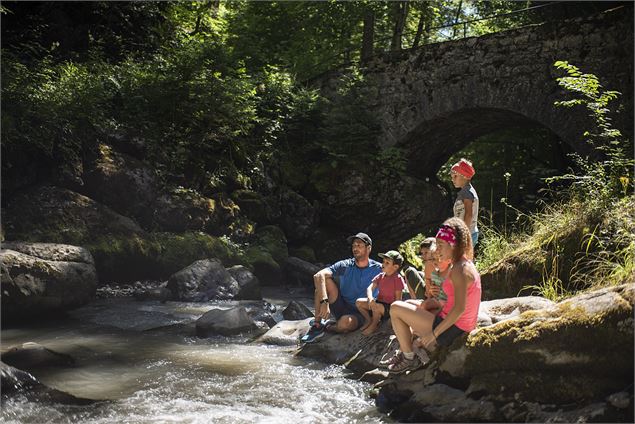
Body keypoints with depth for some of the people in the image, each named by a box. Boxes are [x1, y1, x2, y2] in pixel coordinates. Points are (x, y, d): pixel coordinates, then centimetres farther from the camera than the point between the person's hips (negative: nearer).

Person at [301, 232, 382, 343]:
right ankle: (317, 325, -17)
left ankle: (328, 326, -1)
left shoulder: (378, 269, -5)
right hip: (341, 308, 3)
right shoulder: (345, 265, -3)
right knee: (325, 280, -19)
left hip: (360, 314, -2)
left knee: (345, 322, -39)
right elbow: (319, 275, -18)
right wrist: (324, 302, -35)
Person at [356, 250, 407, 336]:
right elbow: (370, 288, -5)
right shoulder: (380, 276, 5)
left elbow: (398, 298, -13)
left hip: (390, 307, -7)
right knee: (359, 302, -9)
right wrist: (370, 298, -26)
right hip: (379, 302, 7)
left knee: (376, 307, -37)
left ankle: (374, 325, -6)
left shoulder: (398, 279, -13)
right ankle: (368, 320, 11)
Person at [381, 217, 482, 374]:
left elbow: (459, 308, -27)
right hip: (458, 328, 11)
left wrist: (434, 333, -21)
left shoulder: (459, 270, -20)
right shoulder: (466, 265, 10)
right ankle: (402, 354, 29)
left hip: (451, 330, -11)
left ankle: (409, 358, 2)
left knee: (396, 308, -6)